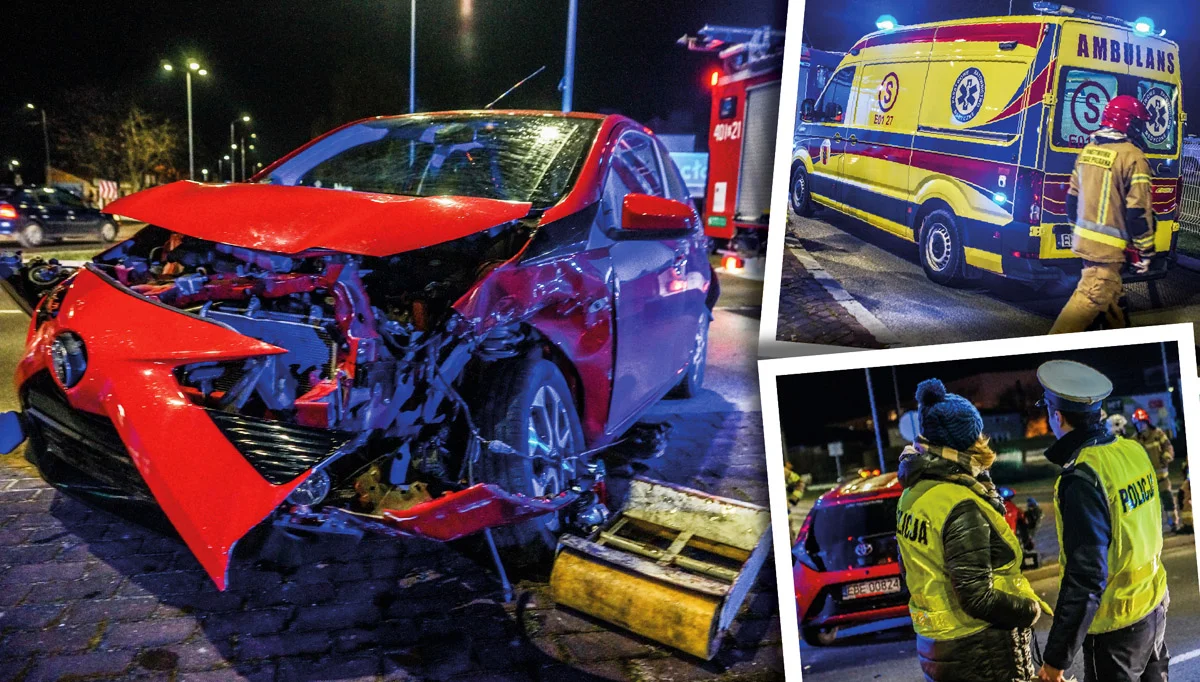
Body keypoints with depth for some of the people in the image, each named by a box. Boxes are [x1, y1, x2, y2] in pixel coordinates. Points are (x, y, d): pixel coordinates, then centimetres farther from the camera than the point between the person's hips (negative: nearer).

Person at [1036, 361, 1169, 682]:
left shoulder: (1082, 479, -27)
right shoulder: (1133, 450, -4)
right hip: (1155, 607, 7)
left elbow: (1085, 578, -28)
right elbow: (1149, 529, 10)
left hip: (1116, 624, -7)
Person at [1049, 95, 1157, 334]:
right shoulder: (1132, 157, -15)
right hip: (1109, 245, -8)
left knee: (1108, 288, 24)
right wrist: (1145, 251, -7)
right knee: (1092, 297, -7)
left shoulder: (1088, 151, 8)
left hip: (1084, 239, 8)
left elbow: (1072, 198, 14)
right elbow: (1139, 212, -15)